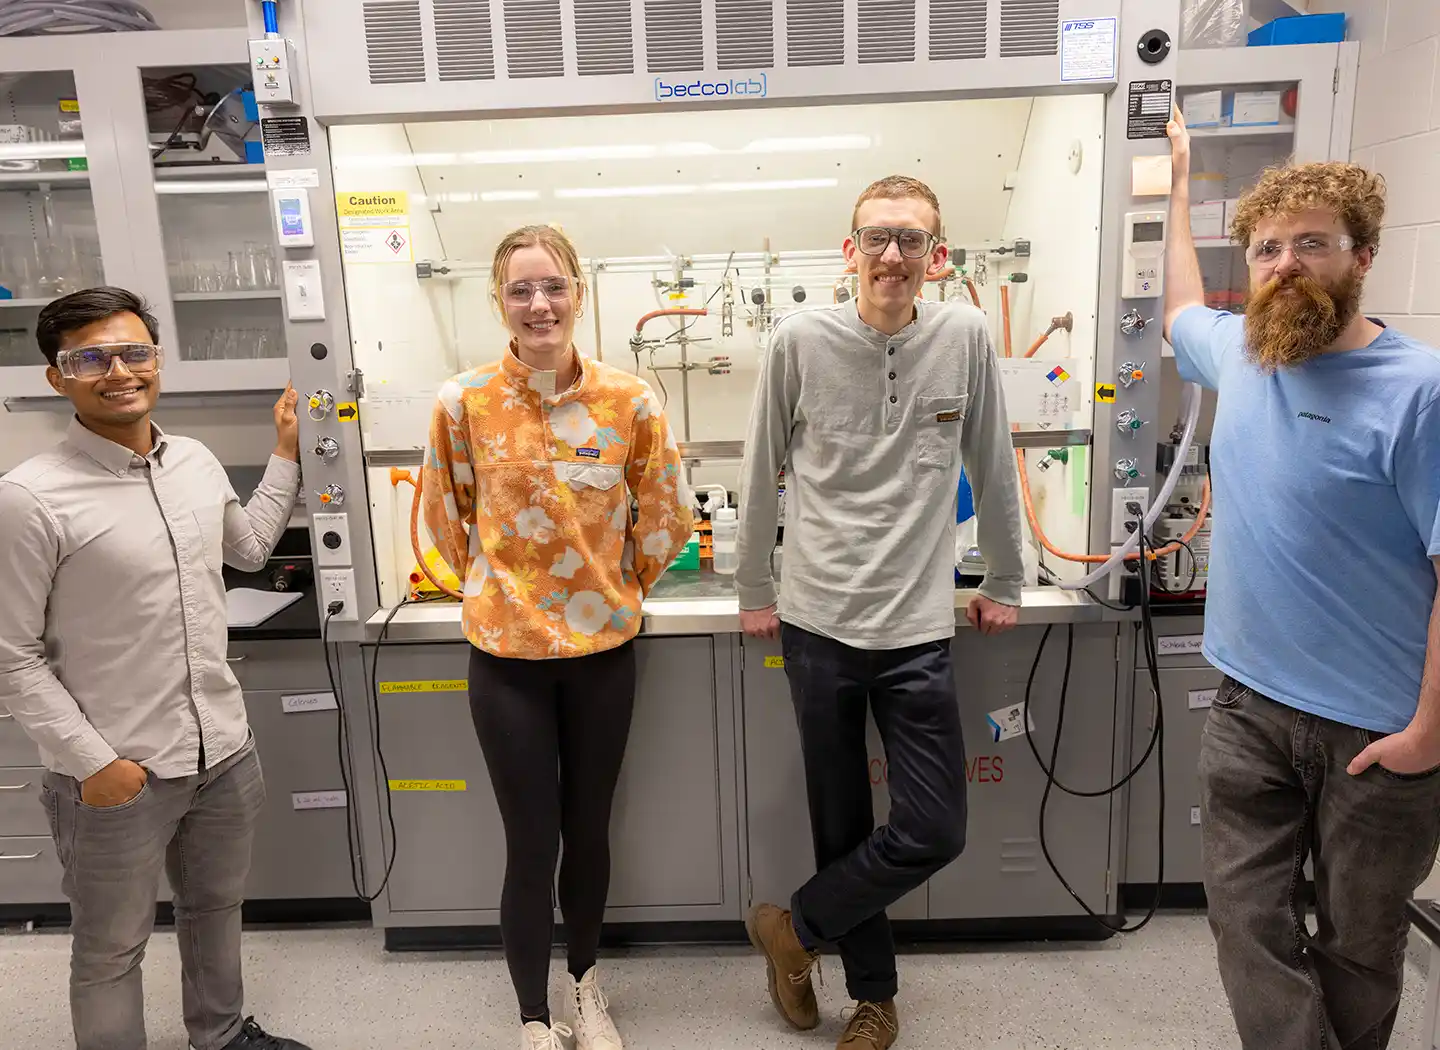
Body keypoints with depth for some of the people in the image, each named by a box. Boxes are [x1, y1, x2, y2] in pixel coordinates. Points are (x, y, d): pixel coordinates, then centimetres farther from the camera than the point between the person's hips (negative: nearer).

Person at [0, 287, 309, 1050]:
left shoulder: (196, 462, 2)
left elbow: (249, 547, 20)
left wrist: (287, 456, 18)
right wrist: (91, 760, -15)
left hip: (224, 751, 6)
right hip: (115, 773, -6)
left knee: (216, 909, 26)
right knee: (111, 950, 15)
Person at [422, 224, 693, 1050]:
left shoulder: (629, 401, -8)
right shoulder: (464, 403, -9)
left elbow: (666, 518, 3)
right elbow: (449, 519, 5)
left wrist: (617, 590, 9)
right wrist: (500, 589, 8)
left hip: (603, 649, 1)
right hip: (508, 655, -1)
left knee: (589, 829, 16)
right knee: (532, 845, 6)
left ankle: (587, 983, 43)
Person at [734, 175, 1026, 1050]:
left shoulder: (966, 336, -3)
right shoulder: (800, 341, -6)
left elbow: (993, 470, 7)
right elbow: (762, 476, 3)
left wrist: (1007, 584, 13)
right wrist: (755, 592, 7)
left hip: (919, 627, 1)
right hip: (818, 622, 0)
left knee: (935, 832, 0)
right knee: (843, 825, 11)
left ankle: (793, 928, 25)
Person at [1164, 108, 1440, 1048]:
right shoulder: (1238, 351, 2)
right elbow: (1182, 309, 26)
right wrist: (1181, 184, 32)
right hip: (1251, 706, 5)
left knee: (1359, 944, 16)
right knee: (1251, 928, 8)